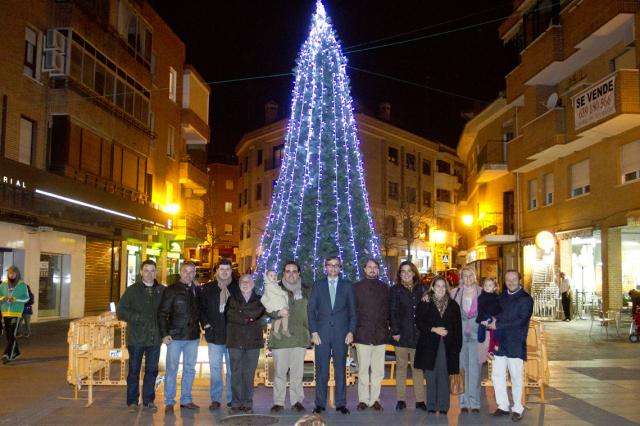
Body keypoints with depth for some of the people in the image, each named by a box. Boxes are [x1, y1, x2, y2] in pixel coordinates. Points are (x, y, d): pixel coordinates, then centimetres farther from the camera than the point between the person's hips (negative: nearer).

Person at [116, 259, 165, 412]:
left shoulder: (162, 290, 5)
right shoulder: (132, 290, 1)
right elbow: (120, 311, -2)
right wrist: (137, 318, -15)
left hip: (154, 338, 2)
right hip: (136, 337, -2)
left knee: (152, 370, 8)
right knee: (134, 370, 6)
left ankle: (148, 400, 21)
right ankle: (132, 401, 17)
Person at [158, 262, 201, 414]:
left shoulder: (197, 291, 7)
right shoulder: (171, 290, -4)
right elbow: (162, 313, -6)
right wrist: (164, 334, -12)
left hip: (193, 337, 4)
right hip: (175, 336, -4)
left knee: (190, 369, 11)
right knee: (171, 369, 2)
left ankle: (186, 400, 22)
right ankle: (169, 402, 10)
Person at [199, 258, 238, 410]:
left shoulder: (237, 287, 2)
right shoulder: (208, 288, 5)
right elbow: (201, 307, 8)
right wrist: (205, 323, -4)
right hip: (214, 334, 1)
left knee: (232, 368, 6)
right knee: (215, 368, 5)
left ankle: (232, 398, 14)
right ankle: (215, 399, 11)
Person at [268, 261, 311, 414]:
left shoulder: (306, 291, 14)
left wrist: (311, 332, 8)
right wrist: (278, 312, -17)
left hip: (300, 337, 1)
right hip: (280, 337, -1)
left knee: (297, 371, 1)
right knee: (279, 371, 0)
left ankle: (296, 401, 9)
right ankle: (278, 402, 7)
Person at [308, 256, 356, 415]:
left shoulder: (347, 286, 9)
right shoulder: (318, 285, 8)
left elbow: (352, 311, 8)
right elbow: (311, 310, 6)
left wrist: (351, 331, -3)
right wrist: (313, 332, -3)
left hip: (341, 333, 0)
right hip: (322, 333, 0)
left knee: (340, 369, 3)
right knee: (321, 370, 2)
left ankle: (341, 403, 10)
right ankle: (320, 403, 9)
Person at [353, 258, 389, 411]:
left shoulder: (384, 288, 12)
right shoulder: (356, 287, 7)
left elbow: (388, 310, 12)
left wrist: (386, 328, 3)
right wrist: (353, 330, -2)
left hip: (380, 334, 2)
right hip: (362, 334, -2)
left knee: (378, 370, 3)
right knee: (363, 369, 0)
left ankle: (375, 399, 12)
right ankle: (363, 399, 8)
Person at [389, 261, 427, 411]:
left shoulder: (421, 289, 10)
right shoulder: (395, 290, 4)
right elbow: (393, 313, -1)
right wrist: (395, 331, -10)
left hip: (418, 335, 2)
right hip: (402, 335, -1)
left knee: (418, 368, 4)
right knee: (401, 367, 4)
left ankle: (420, 400, 8)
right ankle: (401, 400, 9)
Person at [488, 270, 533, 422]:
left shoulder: (526, 299, -5)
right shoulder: (502, 297, 15)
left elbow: (521, 320, -16)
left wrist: (498, 325, -17)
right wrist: (492, 321, -3)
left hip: (515, 345, -6)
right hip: (500, 343, 6)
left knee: (516, 378, 2)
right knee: (497, 375, 6)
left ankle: (517, 409, 15)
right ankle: (503, 406, 18)